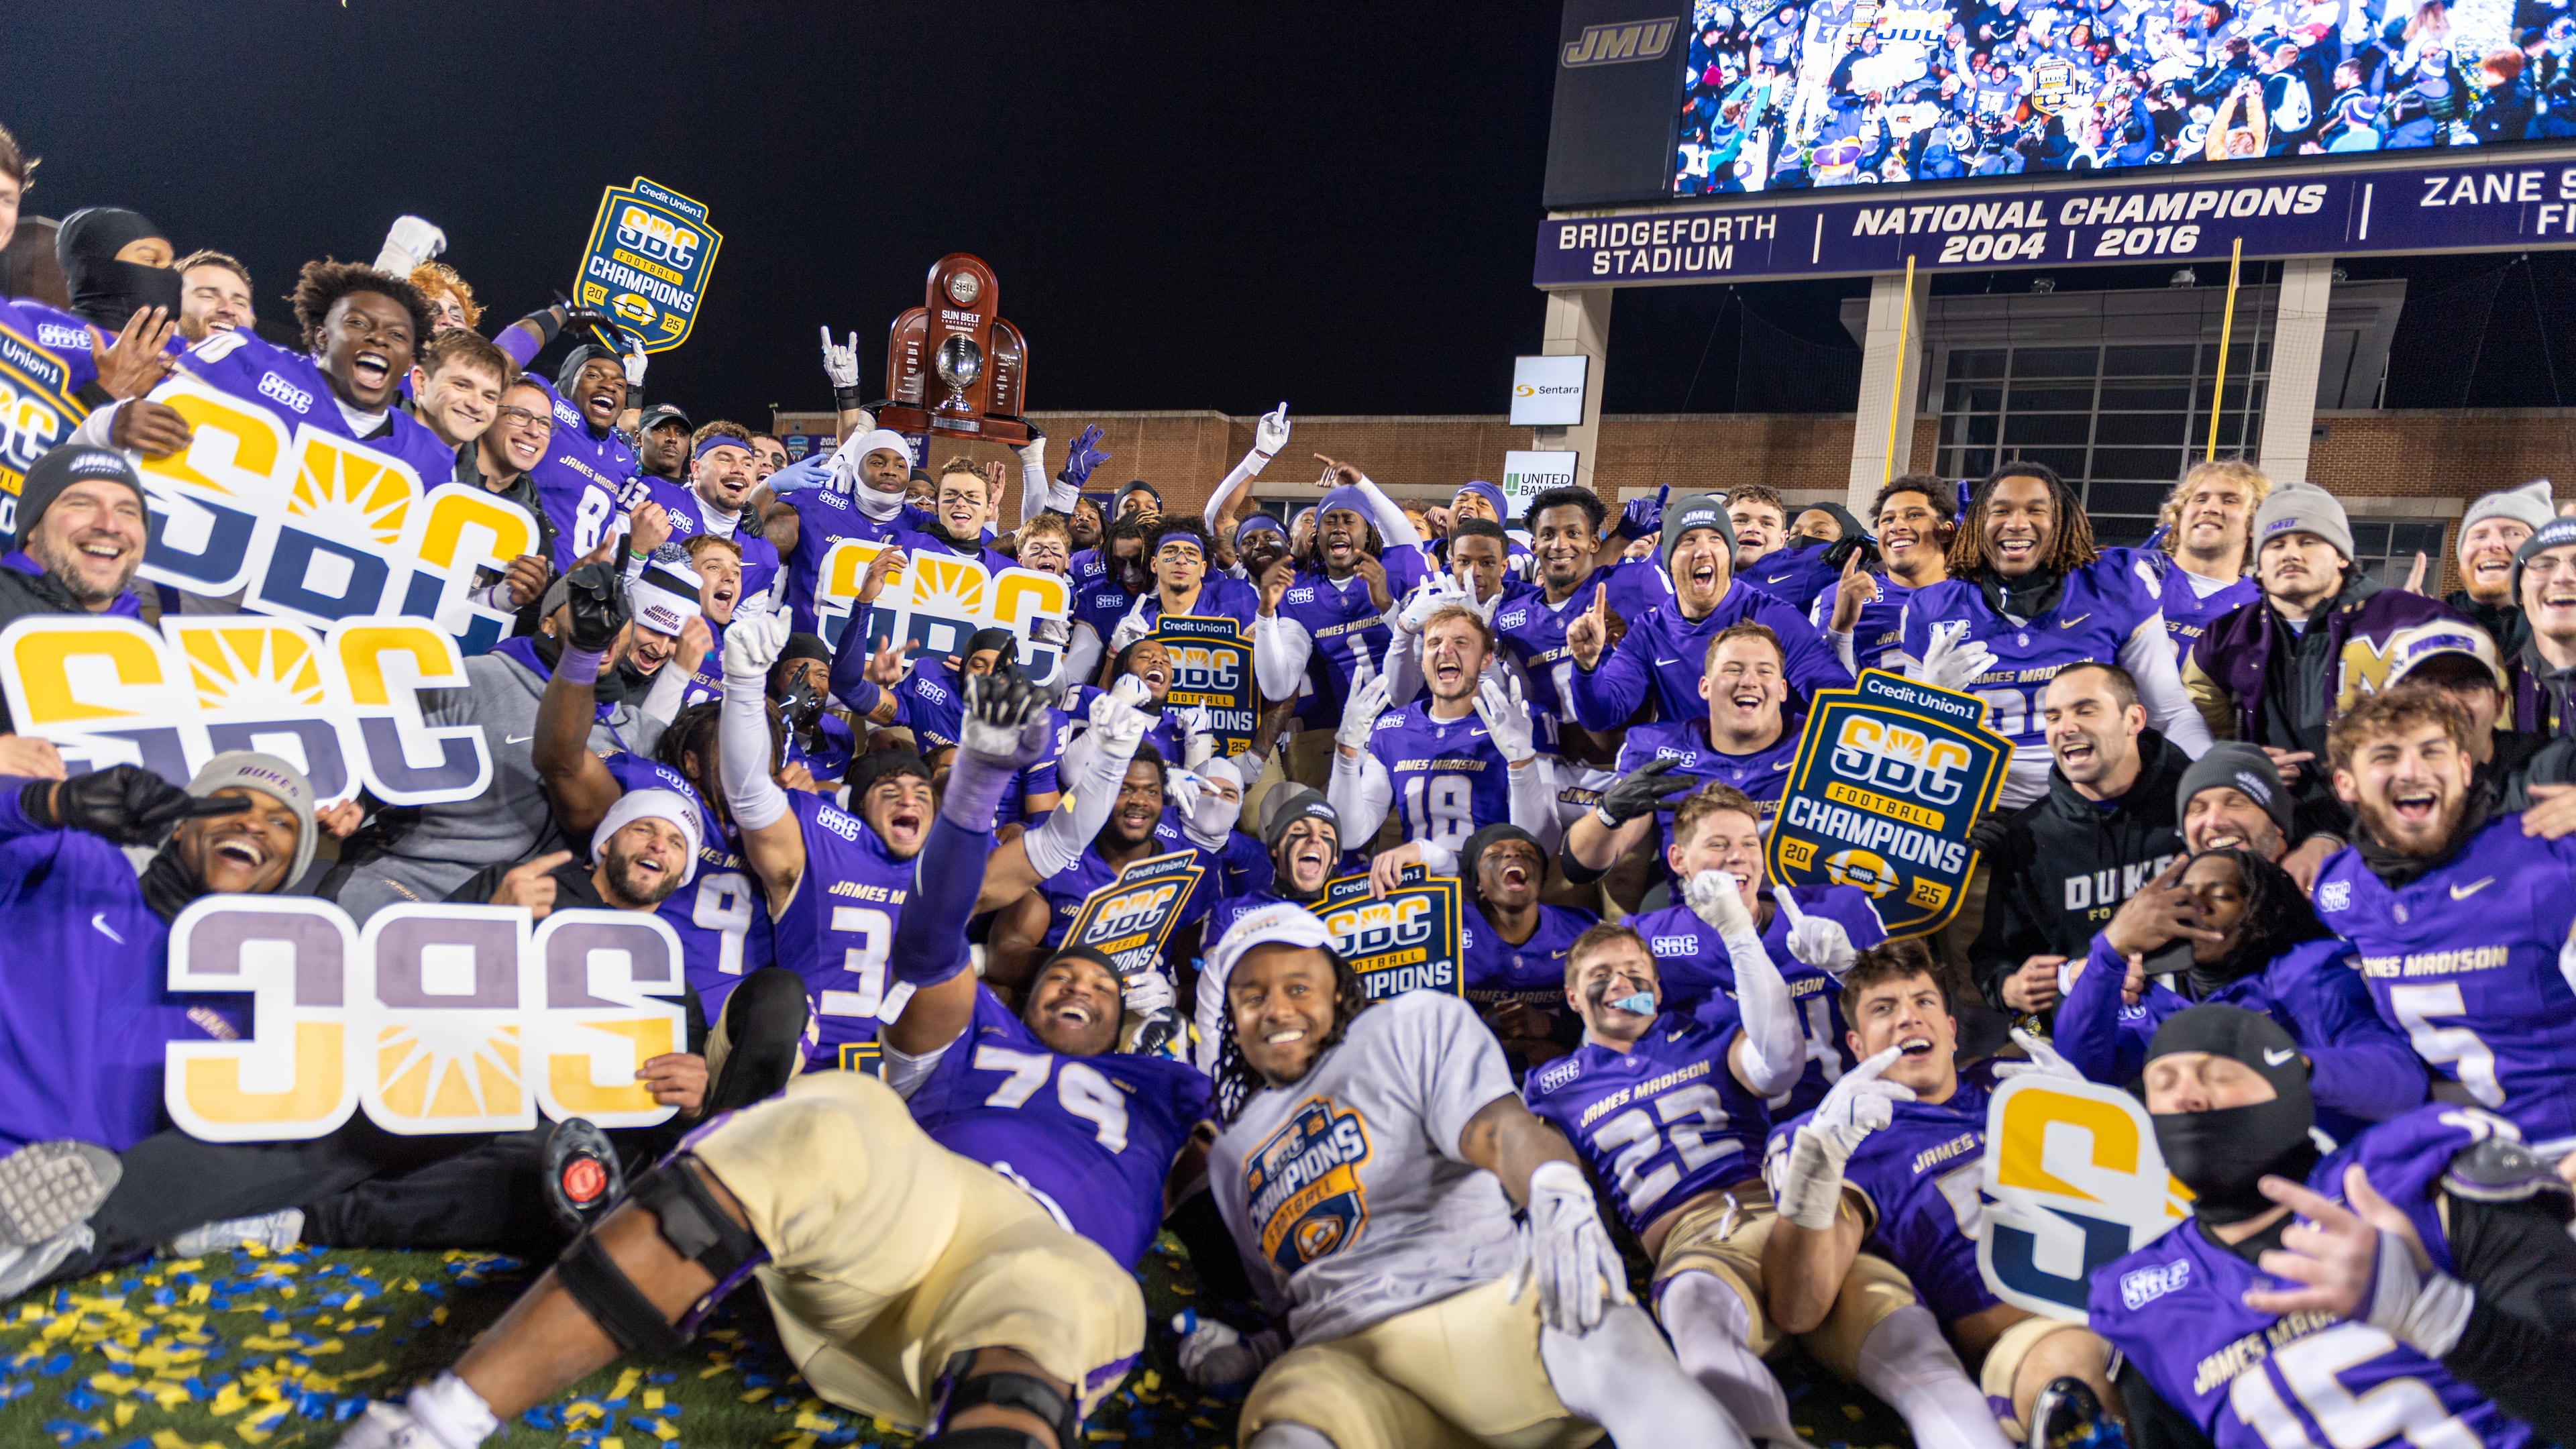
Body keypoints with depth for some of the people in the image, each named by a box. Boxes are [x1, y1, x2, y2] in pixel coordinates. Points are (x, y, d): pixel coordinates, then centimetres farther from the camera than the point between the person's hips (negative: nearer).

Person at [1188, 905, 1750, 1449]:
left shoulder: (1414, 1025, 13)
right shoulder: (1231, 1155, 28)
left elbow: (1499, 1127, -7)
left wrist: (1557, 1189, -30)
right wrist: (1251, 1351, 10)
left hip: (1487, 1300, -2)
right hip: (1344, 1357, 3)